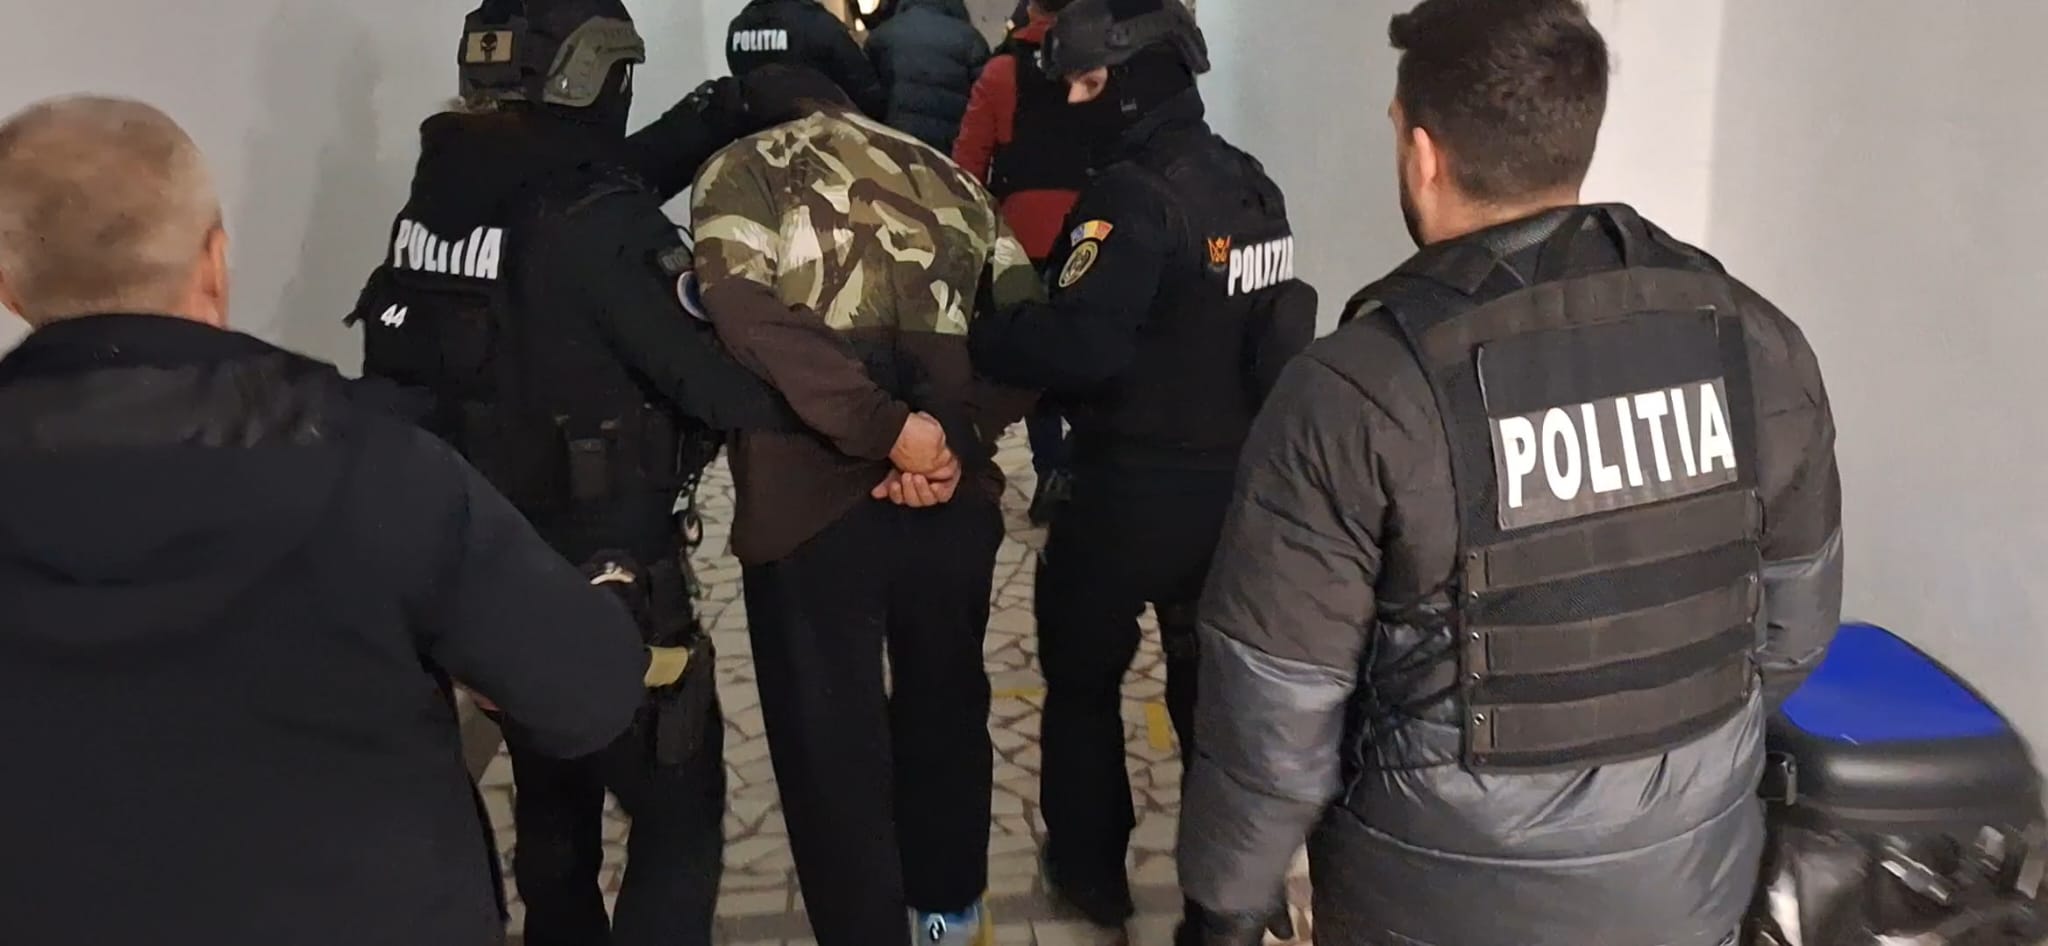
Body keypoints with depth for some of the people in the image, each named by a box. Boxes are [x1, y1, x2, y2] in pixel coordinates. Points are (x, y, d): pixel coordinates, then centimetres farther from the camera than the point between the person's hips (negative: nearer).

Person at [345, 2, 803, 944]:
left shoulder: (438, 200, 1)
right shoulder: (596, 225, -22)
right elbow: (712, 377, -23)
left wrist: (719, 110, 7)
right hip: (604, 581, -8)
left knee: (552, 802, 25)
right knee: (679, 814, 8)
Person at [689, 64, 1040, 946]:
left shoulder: (743, 172, 1)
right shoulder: (953, 179, 15)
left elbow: (751, 322, -18)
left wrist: (890, 428, -17)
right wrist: (960, 437, -7)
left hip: (810, 505, -5)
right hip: (951, 499, 5)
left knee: (830, 745, 9)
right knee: (945, 707, 24)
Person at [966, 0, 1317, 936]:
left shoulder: (1134, 194, -20)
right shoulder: (1250, 183, 7)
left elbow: (1081, 345, -29)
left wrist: (975, 340, -16)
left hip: (1135, 490, -7)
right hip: (1234, 480, 7)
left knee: (1081, 675, 14)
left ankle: (1091, 871, 28)